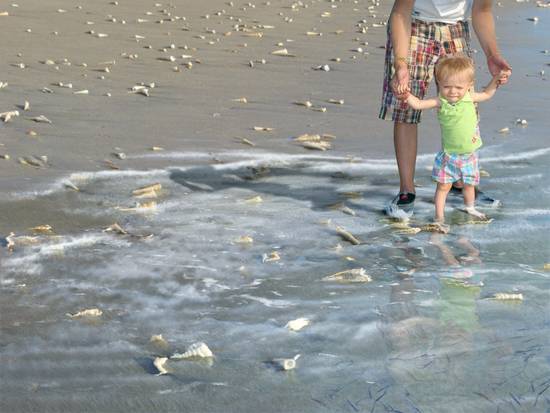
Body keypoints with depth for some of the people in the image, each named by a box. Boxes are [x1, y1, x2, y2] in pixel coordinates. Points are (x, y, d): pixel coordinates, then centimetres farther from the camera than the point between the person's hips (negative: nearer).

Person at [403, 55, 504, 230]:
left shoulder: (469, 98, -8)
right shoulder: (440, 102, -17)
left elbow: (486, 94, 12)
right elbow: (418, 104, -25)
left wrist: (496, 79, 5)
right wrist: (407, 94, -40)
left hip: (469, 154, 3)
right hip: (449, 154, -3)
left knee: (469, 183, 21)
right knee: (443, 185, -1)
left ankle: (469, 207, 47)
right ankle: (439, 217, 9)